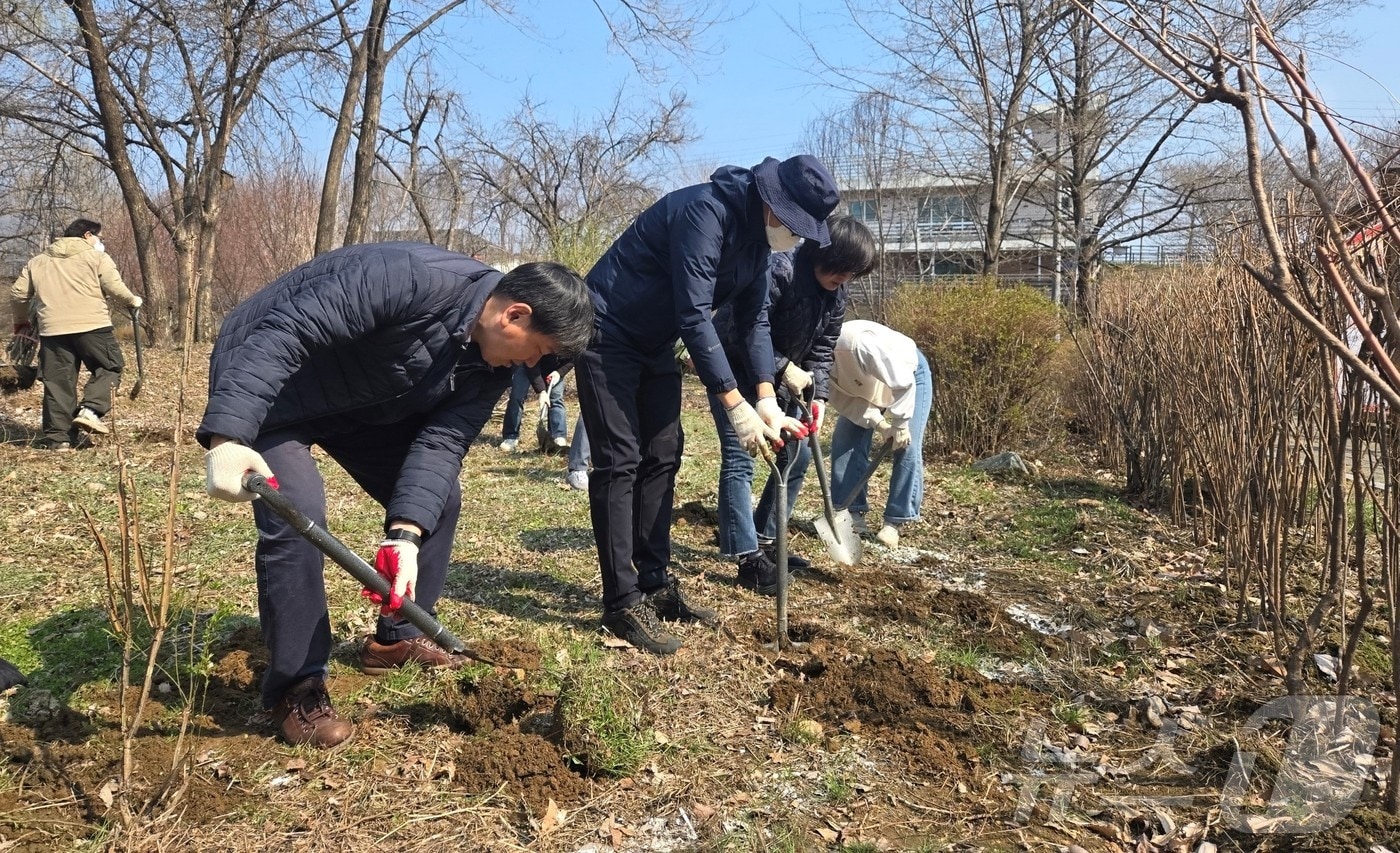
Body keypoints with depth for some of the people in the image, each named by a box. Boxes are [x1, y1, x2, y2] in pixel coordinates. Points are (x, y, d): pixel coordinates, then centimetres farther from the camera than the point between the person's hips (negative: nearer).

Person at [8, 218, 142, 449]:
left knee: (58, 381, 7)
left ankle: (57, 436, 9)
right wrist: (132, 301, 14)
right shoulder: (96, 257, 5)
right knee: (109, 367, 10)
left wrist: (21, 321, 33)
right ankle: (90, 410, -11)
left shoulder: (37, 261, 20)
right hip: (92, 325, -4)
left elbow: (18, 294, 19)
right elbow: (115, 288, -5)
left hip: (52, 329, 4)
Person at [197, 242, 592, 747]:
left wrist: (406, 533, -34)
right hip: (267, 382, -7)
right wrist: (227, 436, -47)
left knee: (438, 498, 3)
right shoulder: (410, 278, -36)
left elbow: (441, 442, -18)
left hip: (362, 400, 8)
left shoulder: (493, 366, -11)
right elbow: (280, 334, -38)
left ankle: (396, 638, 22)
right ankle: (296, 688, -3)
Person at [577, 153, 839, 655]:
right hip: (607, 336, -9)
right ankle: (622, 603, -6)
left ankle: (655, 583, 17)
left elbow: (754, 319, 1)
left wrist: (767, 400, -12)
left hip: (655, 345, 9)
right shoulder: (706, 211, -27)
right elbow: (694, 315, -33)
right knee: (619, 462, -11)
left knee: (661, 458, 8)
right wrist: (736, 405, -34)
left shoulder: (756, 237, 1)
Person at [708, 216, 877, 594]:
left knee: (798, 454, 9)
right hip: (735, 369, -8)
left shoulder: (835, 294, -3)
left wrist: (818, 397, -11)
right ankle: (748, 558, -12)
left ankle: (765, 539, 20)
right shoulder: (778, 270, -28)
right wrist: (785, 369, -29)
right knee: (739, 460, -14)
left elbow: (822, 350, 1)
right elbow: (742, 333, -29)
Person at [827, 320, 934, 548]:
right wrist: (877, 422, -29)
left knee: (907, 446, -14)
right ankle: (853, 513, 1)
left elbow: (903, 384, -36)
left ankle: (894, 522, -8)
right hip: (864, 385, 6)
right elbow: (843, 399, -18)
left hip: (910, 374, -6)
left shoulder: (857, 343, -45)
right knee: (844, 441, -6)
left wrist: (900, 424, -29)